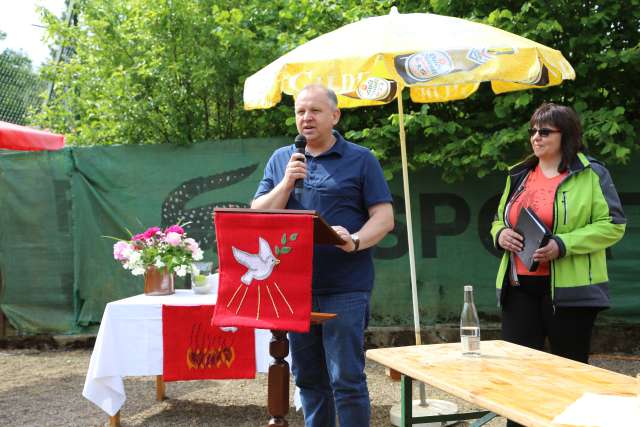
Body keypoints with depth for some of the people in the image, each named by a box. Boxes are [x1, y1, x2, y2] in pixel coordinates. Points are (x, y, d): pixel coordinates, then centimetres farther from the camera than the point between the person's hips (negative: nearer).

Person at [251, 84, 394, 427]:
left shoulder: (360, 160, 2)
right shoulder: (280, 160, 13)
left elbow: (384, 217, -3)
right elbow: (258, 215, 7)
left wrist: (355, 241, -22)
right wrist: (287, 183, -8)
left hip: (345, 287, -4)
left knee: (346, 379, -4)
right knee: (308, 378, 13)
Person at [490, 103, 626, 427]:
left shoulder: (591, 174, -2)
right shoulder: (519, 176, 15)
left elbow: (613, 225, -8)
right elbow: (499, 219, 23)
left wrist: (562, 244, -19)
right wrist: (500, 234, -2)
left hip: (569, 289, -5)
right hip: (519, 287, 5)